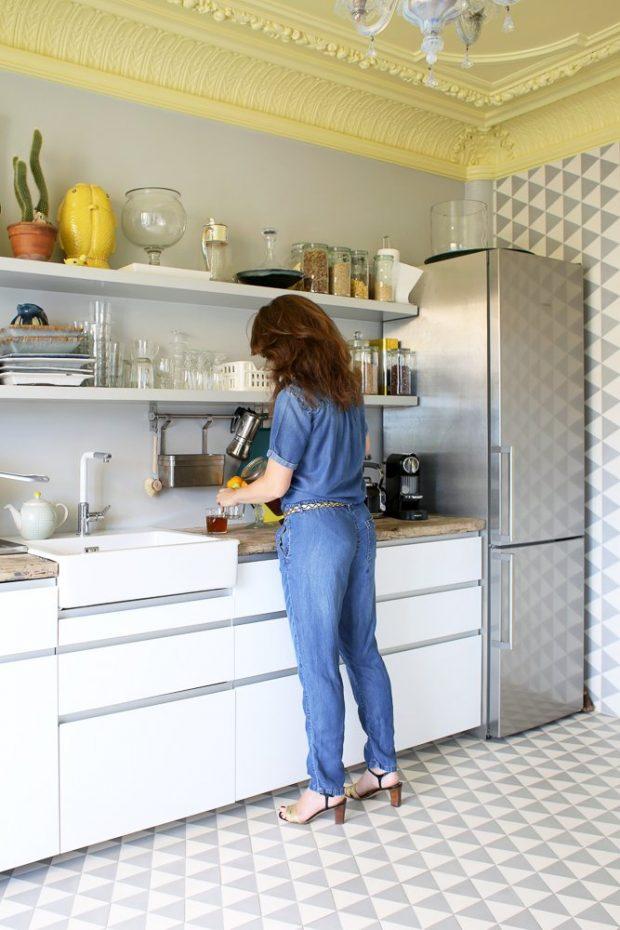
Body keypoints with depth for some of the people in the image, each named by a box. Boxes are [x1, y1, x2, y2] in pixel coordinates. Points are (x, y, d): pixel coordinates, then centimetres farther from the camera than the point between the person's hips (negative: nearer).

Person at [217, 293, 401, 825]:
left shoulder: (295, 396, -14)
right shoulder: (348, 388, 9)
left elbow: (276, 485, -12)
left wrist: (232, 497, 6)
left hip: (316, 532, -8)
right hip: (358, 522, 8)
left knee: (319, 664, 2)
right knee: (363, 650, 15)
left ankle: (327, 787, 14)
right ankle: (383, 766, 27)